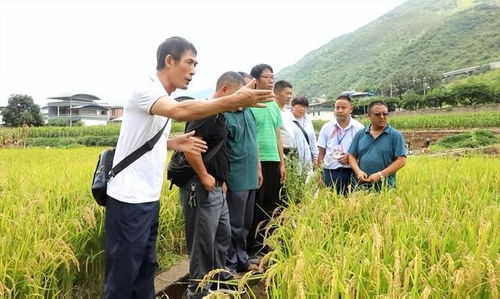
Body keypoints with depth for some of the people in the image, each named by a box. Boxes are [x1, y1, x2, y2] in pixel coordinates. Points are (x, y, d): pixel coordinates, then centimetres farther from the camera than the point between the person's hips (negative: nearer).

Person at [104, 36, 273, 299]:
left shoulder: (162, 99, 13)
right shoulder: (146, 90, -16)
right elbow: (180, 112, -38)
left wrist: (174, 144, 2)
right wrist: (234, 101, -43)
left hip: (149, 199, 9)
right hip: (129, 199, -9)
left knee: (145, 270, 17)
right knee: (122, 275, 2)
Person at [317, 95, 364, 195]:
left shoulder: (359, 128, 1)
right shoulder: (326, 127, 6)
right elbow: (321, 152, 8)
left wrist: (351, 157, -15)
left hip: (350, 172, -1)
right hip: (330, 171, 1)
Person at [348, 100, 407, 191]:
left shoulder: (395, 135, 1)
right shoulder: (360, 134, 10)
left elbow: (401, 161, -5)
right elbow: (352, 156, 11)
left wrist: (380, 175, -13)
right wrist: (358, 171, -8)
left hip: (385, 186, -2)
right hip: (362, 185, 3)